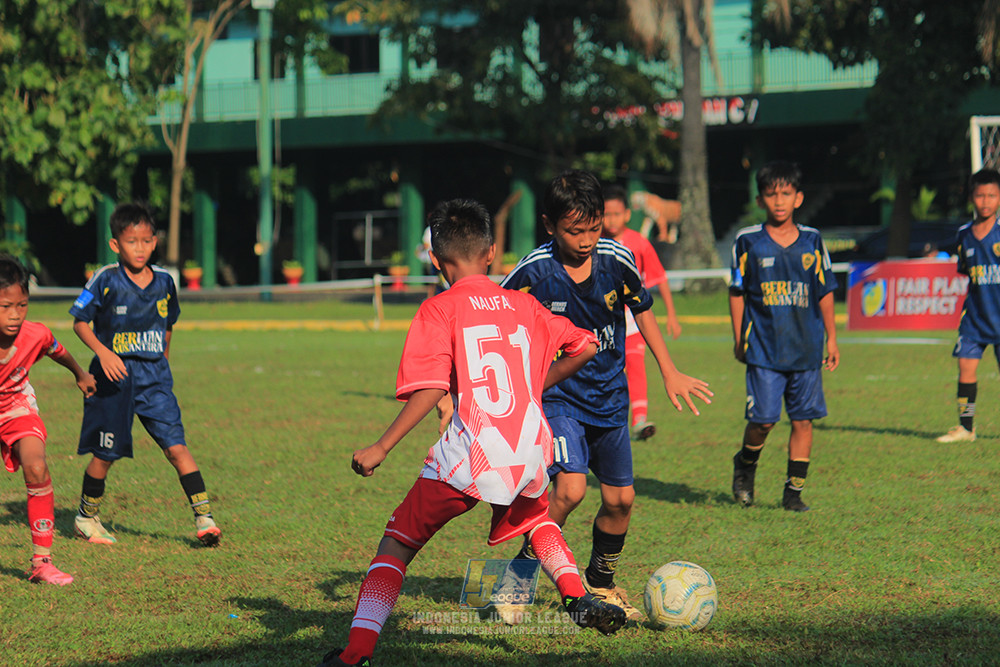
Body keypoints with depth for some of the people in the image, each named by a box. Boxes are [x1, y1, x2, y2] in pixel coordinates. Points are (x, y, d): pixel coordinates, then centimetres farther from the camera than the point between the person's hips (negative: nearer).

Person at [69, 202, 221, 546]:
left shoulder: (164, 281, 2)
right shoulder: (106, 280, -10)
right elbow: (79, 322, -5)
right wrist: (103, 352, -19)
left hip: (154, 376, 3)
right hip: (114, 374, -3)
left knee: (176, 446, -9)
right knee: (105, 454, 7)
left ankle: (204, 517, -10)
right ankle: (87, 517, 27)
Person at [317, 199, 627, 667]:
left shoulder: (439, 310, -1)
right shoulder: (523, 305, 13)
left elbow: (429, 389, -12)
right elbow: (584, 346, 19)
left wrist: (381, 448, -11)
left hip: (470, 453, -4)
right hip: (531, 447, 4)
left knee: (399, 540, 8)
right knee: (534, 519, 35)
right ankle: (578, 598, 16)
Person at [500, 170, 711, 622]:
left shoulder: (617, 261, -9)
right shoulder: (532, 273, -19)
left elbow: (641, 310, 11)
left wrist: (670, 373, 14)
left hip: (608, 397, 5)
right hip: (556, 396, -4)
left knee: (620, 499, 8)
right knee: (570, 488, -23)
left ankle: (601, 584, 33)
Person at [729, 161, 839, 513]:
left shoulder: (812, 242, 5)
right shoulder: (748, 242, 0)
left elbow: (825, 293, 12)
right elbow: (737, 292, 7)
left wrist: (831, 338, 11)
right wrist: (739, 340, 5)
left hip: (807, 348, 2)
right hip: (764, 348, -2)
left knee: (803, 419, 1)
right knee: (763, 419, -7)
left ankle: (794, 490, 10)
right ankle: (745, 467, 21)